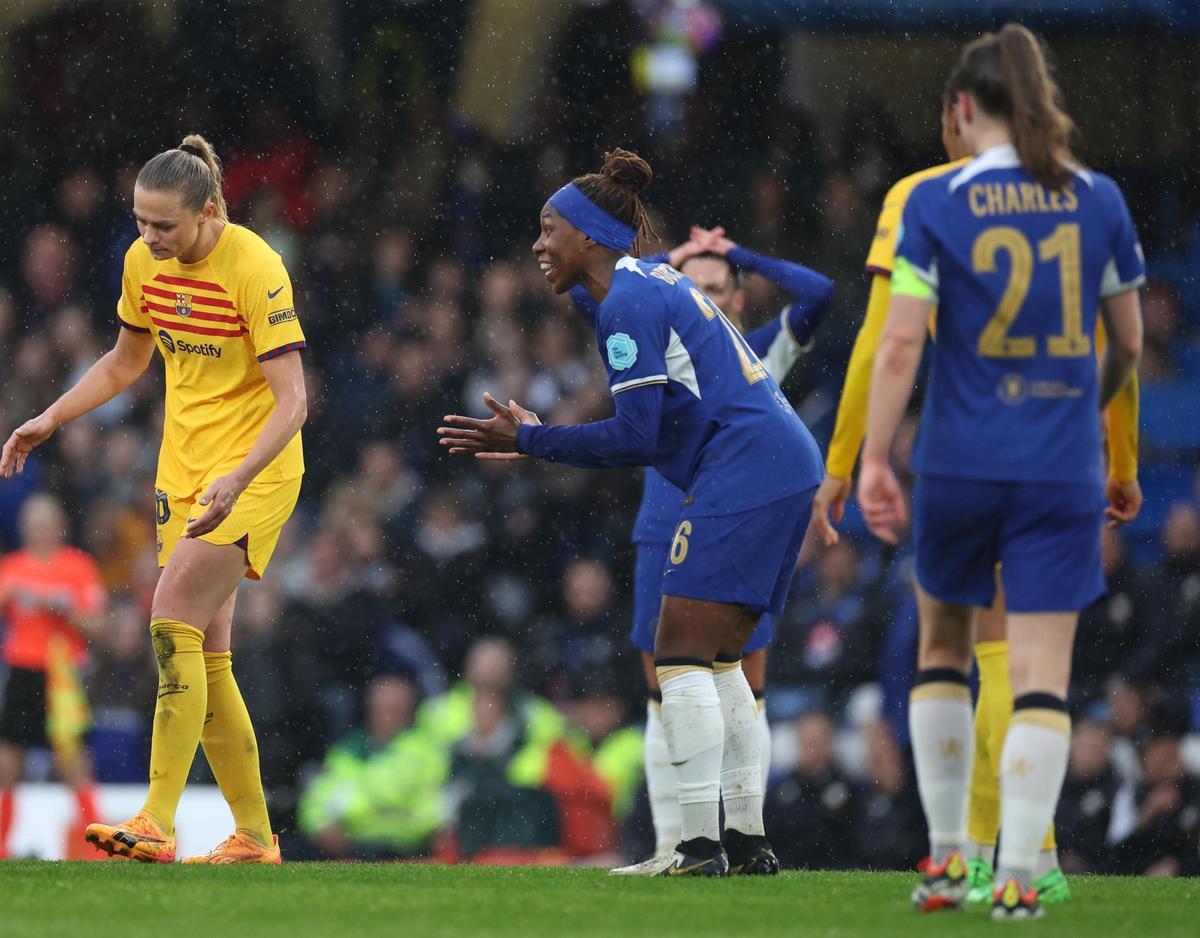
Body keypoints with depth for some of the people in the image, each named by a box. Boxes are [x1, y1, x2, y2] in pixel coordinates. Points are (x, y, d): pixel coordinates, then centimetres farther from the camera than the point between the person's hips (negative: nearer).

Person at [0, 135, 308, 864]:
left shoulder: (255, 269, -19)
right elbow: (125, 363, 21)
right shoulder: (144, 262, 2)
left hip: (254, 473, -7)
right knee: (205, 657, 5)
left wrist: (238, 478, -35)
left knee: (174, 617, -21)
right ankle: (255, 837, 13)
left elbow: (292, 400, -23)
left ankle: (158, 823, -24)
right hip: (184, 471, 7)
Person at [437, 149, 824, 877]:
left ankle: (700, 844, -15)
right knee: (717, 659, 14)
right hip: (784, 467, 10)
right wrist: (536, 441, 17)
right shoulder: (656, 282, 19)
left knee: (682, 653, -10)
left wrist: (530, 440, -9)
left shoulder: (627, 305, -11)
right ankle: (748, 838, 13)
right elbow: (653, 435, 19)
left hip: (746, 474, -10)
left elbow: (637, 437, -15)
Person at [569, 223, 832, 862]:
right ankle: (669, 843, 7)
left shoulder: (759, 353, 4)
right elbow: (585, 293, 3)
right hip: (663, 542, 2)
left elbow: (817, 294, -8)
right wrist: (666, 260, 5)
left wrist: (742, 256, 0)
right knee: (665, 703, 3)